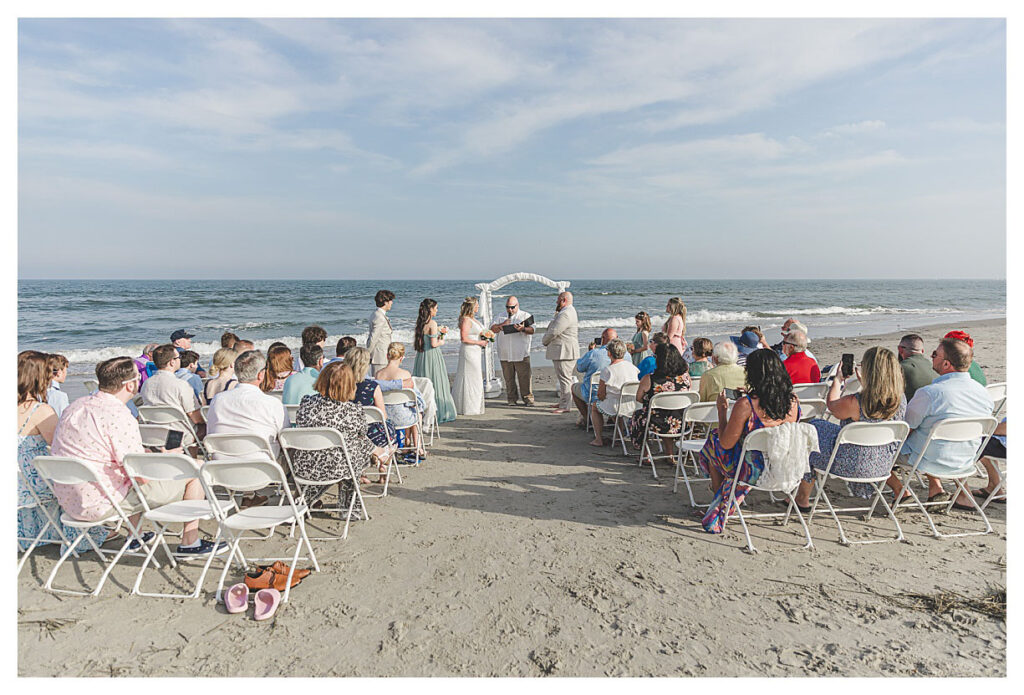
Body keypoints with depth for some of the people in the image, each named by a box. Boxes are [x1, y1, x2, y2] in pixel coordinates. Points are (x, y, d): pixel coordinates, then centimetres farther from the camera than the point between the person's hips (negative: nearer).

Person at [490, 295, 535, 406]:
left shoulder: (525, 316, 7)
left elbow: (532, 329, -7)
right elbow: (493, 329, 5)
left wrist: (523, 329, -28)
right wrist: (502, 324, -13)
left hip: (521, 354, -3)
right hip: (505, 355, 3)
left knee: (525, 377, -5)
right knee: (508, 378, 6)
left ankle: (528, 398, 3)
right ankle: (512, 399, 15)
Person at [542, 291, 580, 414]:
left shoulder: (565, 314, -19)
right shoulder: (568, 312, 19)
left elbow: (553, 332, -20)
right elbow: (553, 329, 22)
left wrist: (544, 341, -3)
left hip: (564, 352, -11)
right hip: (561, 351, 11)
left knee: (564, 378, -8)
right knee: (563, 378, 17)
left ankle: (565, 406, -6)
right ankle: (562, 401, 27)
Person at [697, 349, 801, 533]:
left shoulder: (745, 405, -26)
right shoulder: (794, 400, -9)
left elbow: (726, 443, -17)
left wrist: (722, 410, -3)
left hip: (755, 472, -5)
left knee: (713, 439, 20)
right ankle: (723, 507, 41)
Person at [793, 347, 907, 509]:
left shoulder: (854, 402, -29)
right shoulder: (901, 399, -11)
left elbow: (831, 404, -6)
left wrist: (837, 380, 9)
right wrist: (863, 381, 23)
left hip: (854, 467, -7)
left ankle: (802, 499, 34)